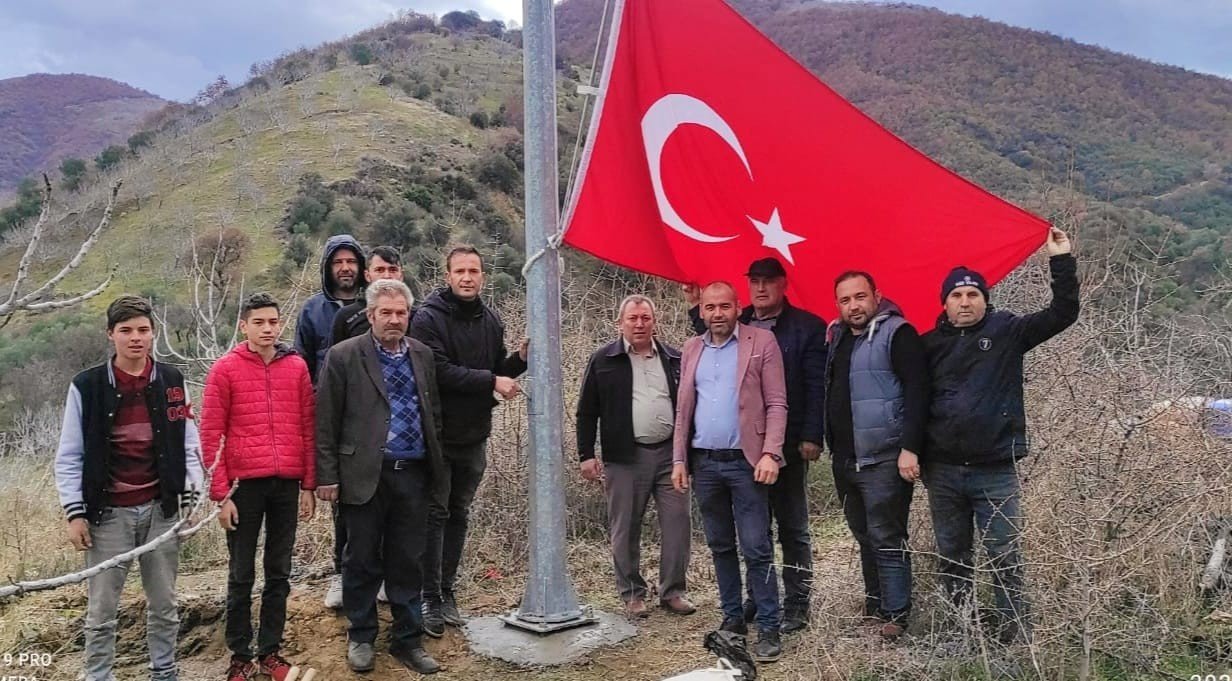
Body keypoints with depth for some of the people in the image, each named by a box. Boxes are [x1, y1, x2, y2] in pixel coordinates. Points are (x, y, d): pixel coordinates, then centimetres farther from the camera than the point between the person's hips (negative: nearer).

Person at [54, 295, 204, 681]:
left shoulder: (171, 381, 3)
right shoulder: (86, 386, -4)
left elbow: (188, 444, 6)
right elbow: (69, 456, -1)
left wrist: (192, 498, -1)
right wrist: (75, 513, -6)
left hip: (161, 510, 2)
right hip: (108, 514, -2)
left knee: (164, 604, 12)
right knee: (101, 611, 5)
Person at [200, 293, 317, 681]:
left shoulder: (297, 367, 6)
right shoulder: (225, 370, -2)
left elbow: (308, 428, 8)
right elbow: (210, 437, -3)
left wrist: (309, 485, 6)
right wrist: (221, 495, -7)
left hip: (287, 484, 3)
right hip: (245, 485, -3)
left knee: (279, 573, 11)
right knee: (242, 576, 7)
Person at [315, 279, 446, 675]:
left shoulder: (422, 355, 9)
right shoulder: (343, 356, -4)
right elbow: (326, 422, -4)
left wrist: (436, 466, 12)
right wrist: (327, 476, -7)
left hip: (413, 475, 3)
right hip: (365, 475, -3)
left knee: (407, 563, 11)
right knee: (362, 561, 9)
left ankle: (408, 640, 23)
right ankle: (361, 637, 27)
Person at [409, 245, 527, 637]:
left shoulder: (490, 320, 7)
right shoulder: (429, 318, -12)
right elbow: (440, 371, -22)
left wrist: (519, 359, -5)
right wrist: (490, 380, -22)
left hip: (474, 436, 6)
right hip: (437, 435, -6)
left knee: (458, 515, 13)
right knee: (435, 514, 2)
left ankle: (447, 591, 24)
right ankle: (430, 598, 12)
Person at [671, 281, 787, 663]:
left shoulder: (762, 342, -2)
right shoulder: (691, 350, 12)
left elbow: (776, 403, -6)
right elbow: (683, 409, 12)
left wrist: (770, 453, -16)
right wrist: (679, 459, 6)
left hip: (745, 461, -5)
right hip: (704, 462, 5)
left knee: (756, 548, -3)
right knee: (720, 546, 13)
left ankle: (768, 628, 7)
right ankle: (733, 618, 24)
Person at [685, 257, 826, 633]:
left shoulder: (807, 327, -3)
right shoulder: (737, 326, 11)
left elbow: (817, 387, -8)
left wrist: (812, 436, -15)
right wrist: (697, 308, 8)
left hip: (789, 446, -4)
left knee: (793, 528, 7)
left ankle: (796, 604, 14)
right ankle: (757, 598, 25)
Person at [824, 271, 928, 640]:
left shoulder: (896, 333, -8)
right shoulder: (836, 337, 14)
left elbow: (916, 390, -15)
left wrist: (909, 448, -21)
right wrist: (828, 442, 14)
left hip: (883, 459, -7)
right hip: (845, 459, 7)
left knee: (886, 539, -3)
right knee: (865, 537, 15)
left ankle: (896, 615, 6)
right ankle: (874, 605, 27)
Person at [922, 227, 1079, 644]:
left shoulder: (1006, 330, 1)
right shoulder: (930, 344, 6)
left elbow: (1063, 313, -6)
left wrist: (1061, 260, -13)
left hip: (996, 470, -2)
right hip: (942, 471, 3)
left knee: (1005, 558, 0)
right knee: (952, 558, 13)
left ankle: (1014, 634, 11)